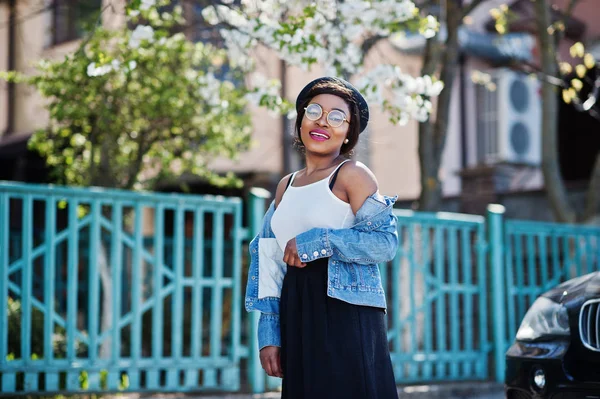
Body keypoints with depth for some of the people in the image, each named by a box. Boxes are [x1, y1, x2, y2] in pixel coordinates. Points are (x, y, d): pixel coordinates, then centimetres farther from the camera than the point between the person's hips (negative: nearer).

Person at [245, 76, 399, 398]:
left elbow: (385, 242, -13)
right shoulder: (286, 186, 16)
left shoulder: (352, 174, -1)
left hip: (346, 312, -6)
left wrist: (315, 243, -15)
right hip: (298, 317, 6)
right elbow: (271, 267, 13)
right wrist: (269, 335, 6)